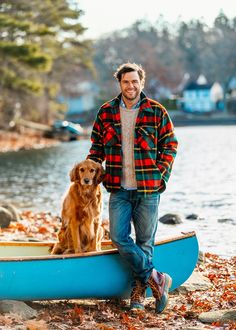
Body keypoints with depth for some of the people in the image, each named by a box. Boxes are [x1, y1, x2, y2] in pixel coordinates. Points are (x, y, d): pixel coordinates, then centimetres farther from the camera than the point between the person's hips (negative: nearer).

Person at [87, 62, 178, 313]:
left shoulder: (156, 112, 0)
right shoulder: (106, 112, 6)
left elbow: (170, 144, 5)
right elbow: (97, 146, 15)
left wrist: (161, 173, -5)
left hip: (148, 189, -2)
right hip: (119, 189, 2)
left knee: (144, 241, 5)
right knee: (119, 237, -9)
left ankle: (139, 291, 17)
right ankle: (155, 279, 1)